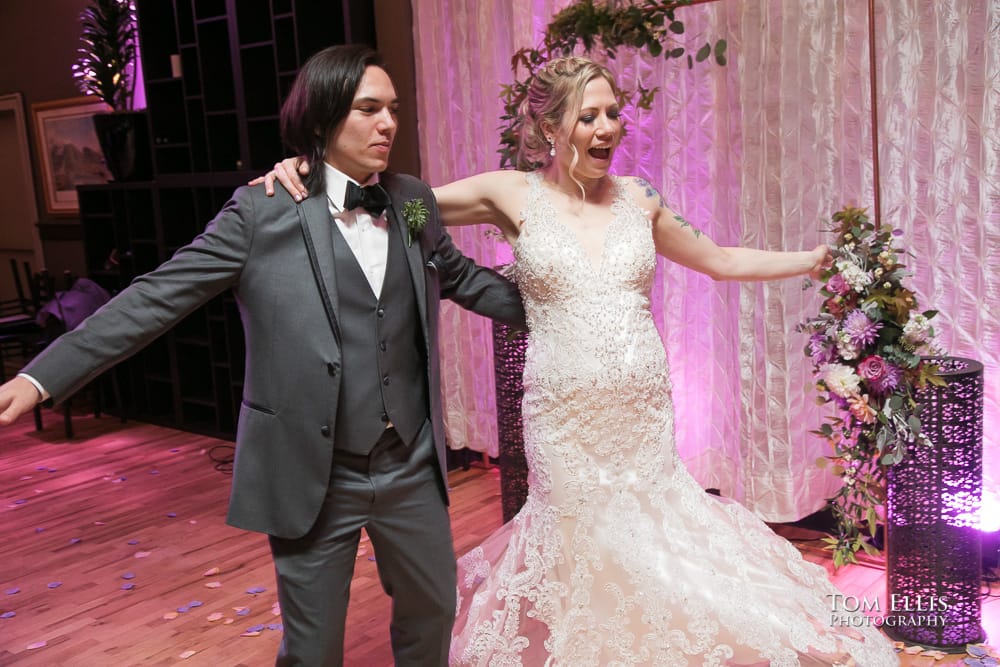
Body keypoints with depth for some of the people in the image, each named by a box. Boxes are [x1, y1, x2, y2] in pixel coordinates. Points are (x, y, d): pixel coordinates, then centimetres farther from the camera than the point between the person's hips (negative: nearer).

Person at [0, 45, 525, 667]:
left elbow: (467, 280, 18)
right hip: (313, 475, -4)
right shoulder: (264, 209, -10)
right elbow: (160, 296, -11)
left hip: (413, 468, 4)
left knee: (433, 610, 22)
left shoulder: (415, 201, 3)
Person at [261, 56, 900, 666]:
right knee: (580, 538, 10)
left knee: (649, 529, 12)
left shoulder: (636, 198, 5)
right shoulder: (513, 195, -4)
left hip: (645, 410, 3)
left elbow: (721, 261, 17)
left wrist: (815, 259, 13)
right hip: (565, 413, -2)